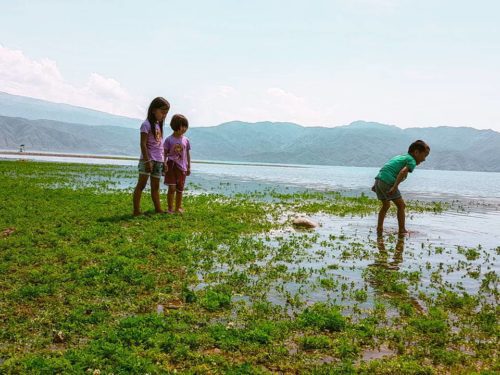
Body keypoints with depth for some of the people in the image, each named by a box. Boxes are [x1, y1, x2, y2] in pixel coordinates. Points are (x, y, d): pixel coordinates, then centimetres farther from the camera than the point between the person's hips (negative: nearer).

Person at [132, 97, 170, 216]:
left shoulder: (159, 125, 16)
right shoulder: (147, 124, -9)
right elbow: (143, 144, -15)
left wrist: (163, 161, 16)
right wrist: (147, 161, -20)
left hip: (158, 160, 8)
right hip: (148, 160, -8)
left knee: (156, 187, 11)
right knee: (141, 184, -6)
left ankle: (158, 209, 14)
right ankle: (136, 211, -6)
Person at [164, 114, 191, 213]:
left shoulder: (185, 140, 7)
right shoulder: (169, 139, -3)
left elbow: (187, 154, 12)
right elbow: (165, 153, -2)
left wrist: (189, 167, 12)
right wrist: (164, 163, -15)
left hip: (182, 167, 4)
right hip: (171, 166, -3)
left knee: (180, 189, 9)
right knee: (172, 188, -7)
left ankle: (178, 207, 22)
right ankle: (170, 208, 1)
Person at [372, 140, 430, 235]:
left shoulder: (400, 156, 28)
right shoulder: (412, 161, 1)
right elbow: (403, 172, -18)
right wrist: (395, 186, -23)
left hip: (378, 179, 9)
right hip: (388, 182, -9)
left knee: (386, 205, 25)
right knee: (401, 205, 3)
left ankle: (379, 228, 29)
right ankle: (402, 230, 6)